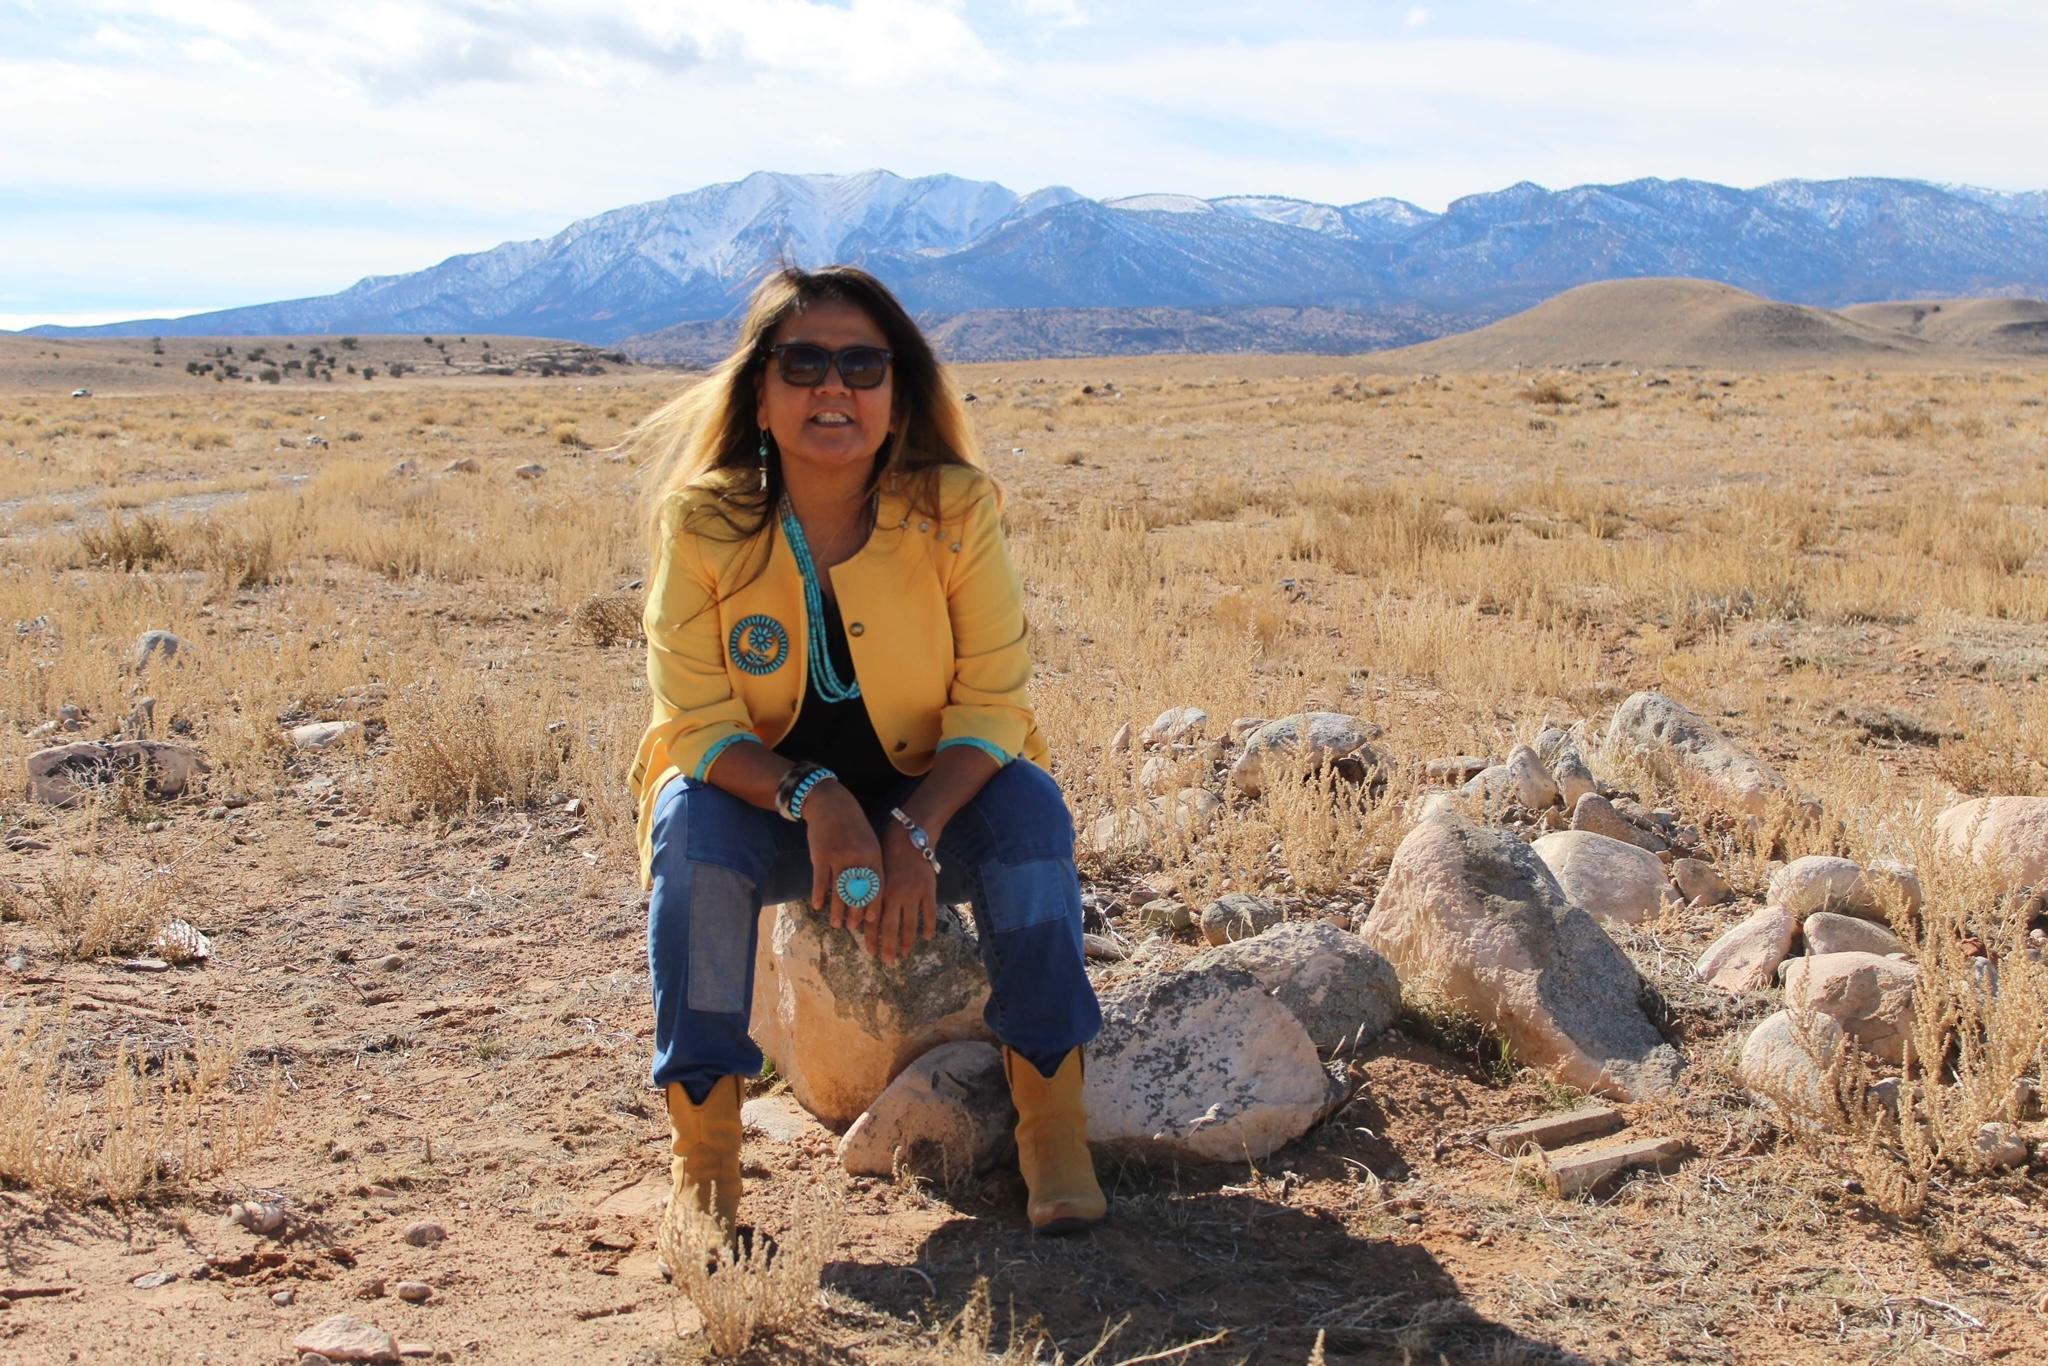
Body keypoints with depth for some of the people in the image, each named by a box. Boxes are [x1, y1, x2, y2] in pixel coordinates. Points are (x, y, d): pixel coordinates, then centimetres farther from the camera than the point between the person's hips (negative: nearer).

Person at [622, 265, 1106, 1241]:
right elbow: (699, 723, -16)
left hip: (932, 802, 1)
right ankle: (702, 1146, -21)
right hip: (763, 804, 0)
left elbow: (992, 700, -14)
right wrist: (813, 800, -35)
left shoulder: (956, 507, -15)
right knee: (690, 819, -31)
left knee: (1029, 805, -28)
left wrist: (915, 834, -30)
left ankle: (1052, 1118, -16)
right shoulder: (699, 521, -16)